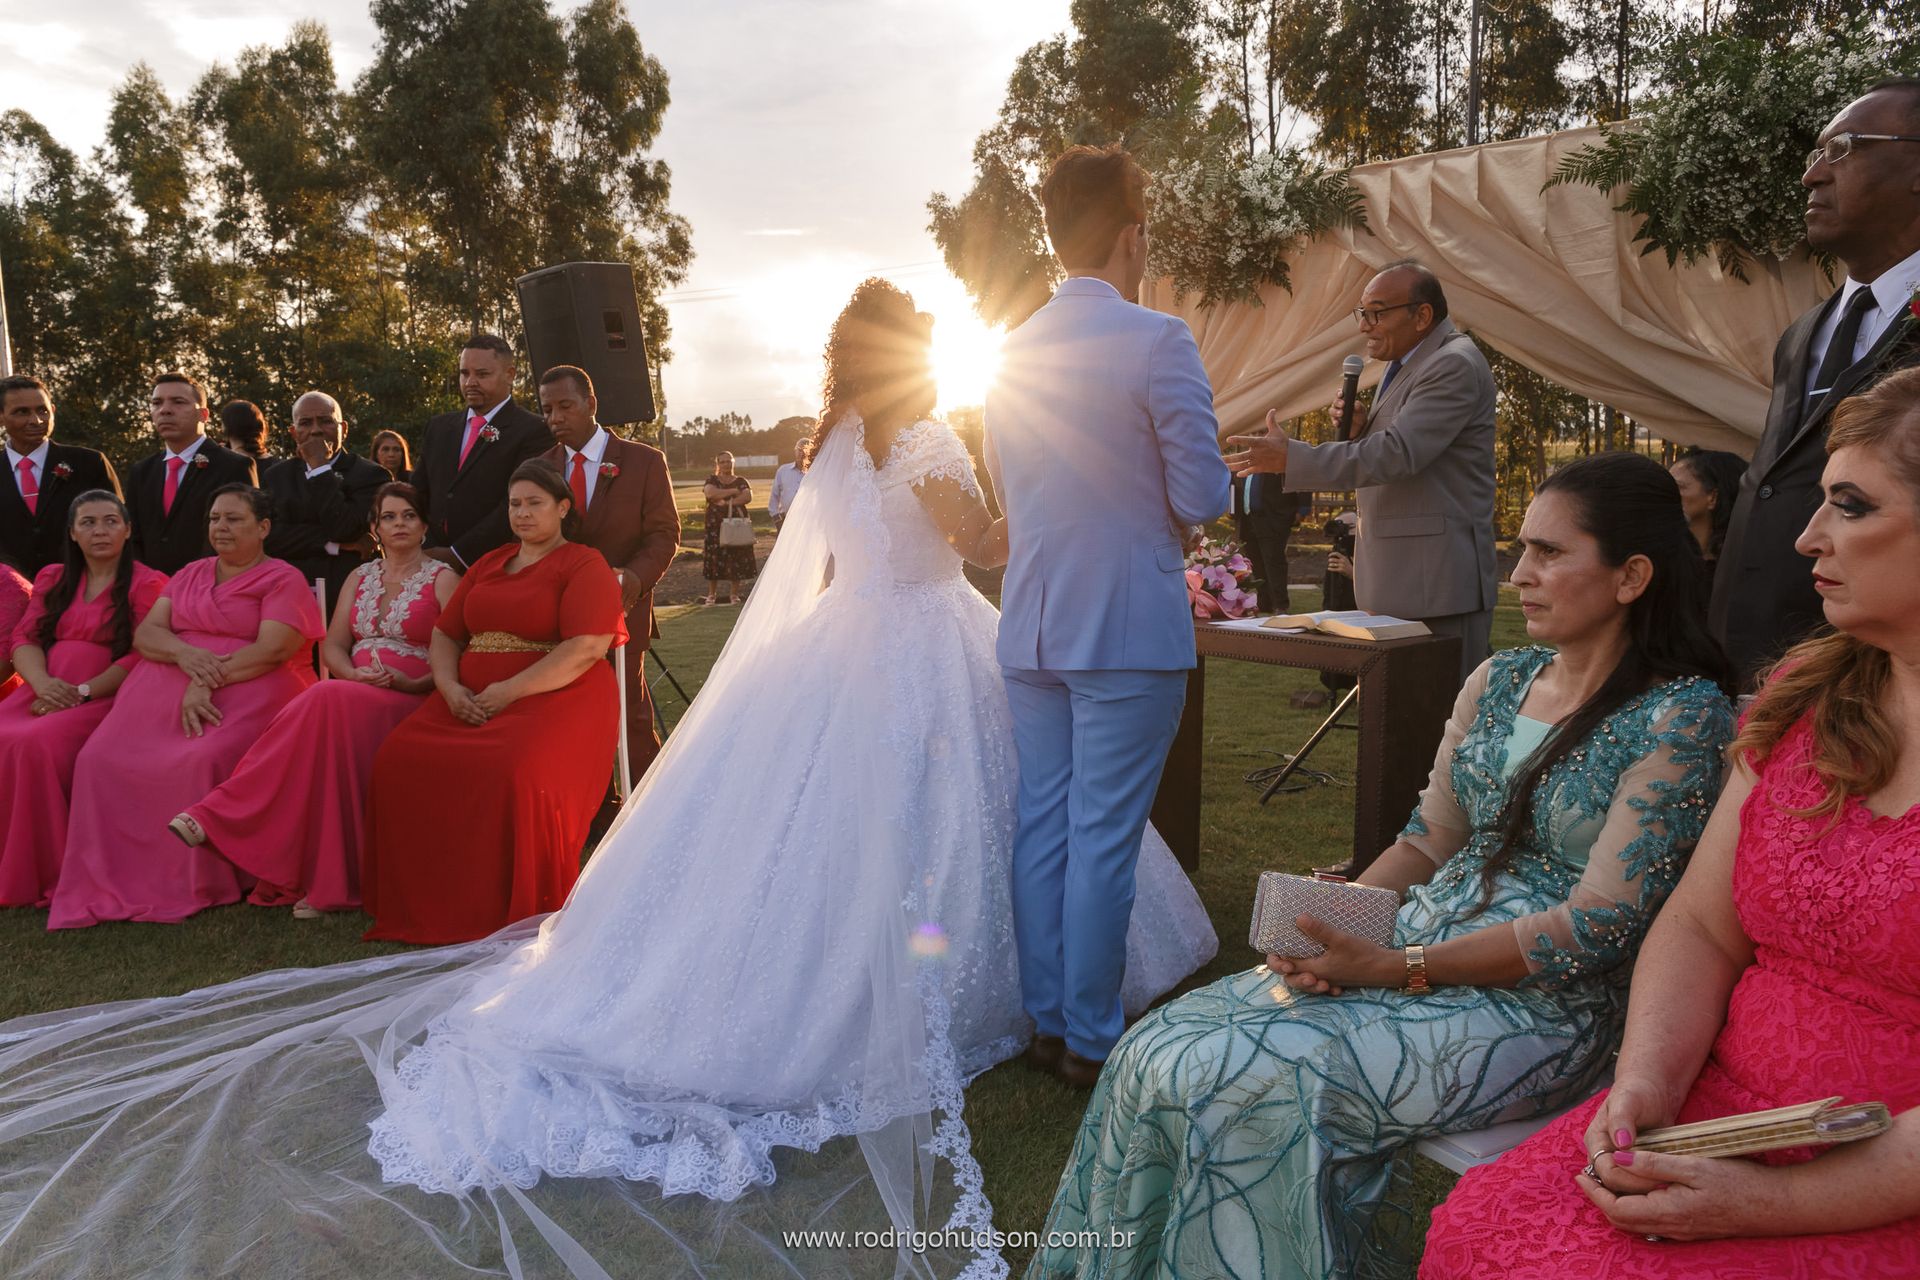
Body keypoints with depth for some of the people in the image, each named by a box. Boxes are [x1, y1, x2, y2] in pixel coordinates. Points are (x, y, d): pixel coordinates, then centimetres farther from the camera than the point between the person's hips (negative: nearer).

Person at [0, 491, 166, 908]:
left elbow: (142, 656, -7)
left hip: (107, 698, -5)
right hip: (45, 692, 5)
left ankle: (45, 873, -21)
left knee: (35, 743, -31)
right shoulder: (52, 579, 21)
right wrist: (43, 683, -12)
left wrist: (81, 692, -17)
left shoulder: (148, 584, 4)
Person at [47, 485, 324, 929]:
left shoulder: (283, 579, 4)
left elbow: (272, 650, -10)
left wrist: (208, 682, -19)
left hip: (247, 690, -6)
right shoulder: (190, 575, 23)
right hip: (168, 686, 6)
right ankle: (107, 880, -9)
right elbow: (146, 633, 12)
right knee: (101, 758, -18)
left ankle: (197, 884, -17)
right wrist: (184, 652, -11)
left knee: (202, 761, -34)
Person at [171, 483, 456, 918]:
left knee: (329, 701, -35)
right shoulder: (360, 577, 22)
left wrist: (414, 683, -19)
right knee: (328, 705, -33)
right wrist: (353, 674, -8)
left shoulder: (443, 579, 6)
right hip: (350, 692, 4)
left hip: (411, 699, -4)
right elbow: (332, 645, 14)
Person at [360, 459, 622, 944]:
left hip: (556, 698, -6)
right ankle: (424, 907, -8)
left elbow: (586, 649, -13)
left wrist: (509, 692, -18)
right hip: (470, 700, 6)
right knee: (400, 759, -19)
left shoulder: (584, 566, 2)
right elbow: (444, 635, 21)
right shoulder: (488, 564, 24)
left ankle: (521, 914, -16)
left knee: (515, 773, -36)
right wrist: (452, 688, -1)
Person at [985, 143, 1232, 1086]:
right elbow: (1201, 498, -13)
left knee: (1041, 826, 12)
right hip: (1128, 628, -6)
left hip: (1031, 627, 6)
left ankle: (1047, 1022, 24)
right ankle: (1091, 1041, 13)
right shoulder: (1157, 341, -11)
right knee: (1105, 838, 2)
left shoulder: (1009, 353, 9)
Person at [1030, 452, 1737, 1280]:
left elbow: (1598, 926, -17)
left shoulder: (1683, 716, -11)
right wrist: (1335, 925, -7)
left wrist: (1397, 968, -22)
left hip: (1546, 1002, -6)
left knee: (1241, 1086, -24)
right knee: (1160, 1051, -11)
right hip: (1416, 945, 7)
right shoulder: (1498, 681, 10)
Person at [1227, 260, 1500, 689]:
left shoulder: (1454, 365, -15)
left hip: (1438, 579, -10)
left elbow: (1398, 453, -25)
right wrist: (1360, 426, 0)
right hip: (1397, 576, 10)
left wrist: (1289, 458, -25)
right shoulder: (1406, 363, 17)